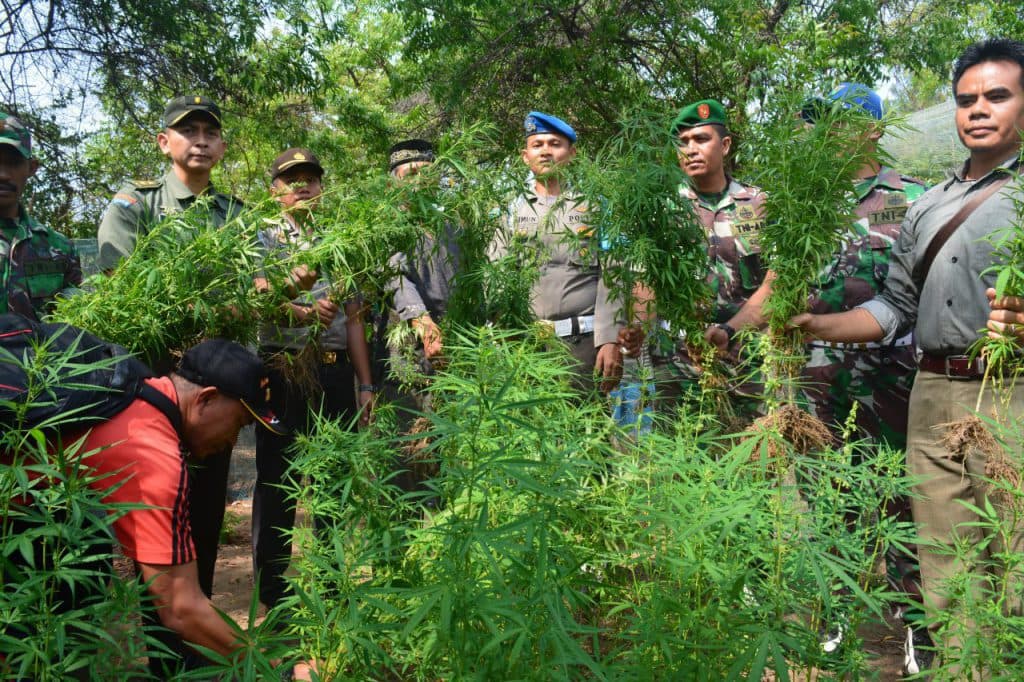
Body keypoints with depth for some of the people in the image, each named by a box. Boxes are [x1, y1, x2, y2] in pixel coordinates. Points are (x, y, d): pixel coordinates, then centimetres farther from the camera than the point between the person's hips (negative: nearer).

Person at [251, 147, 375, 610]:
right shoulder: (264, 238, 5)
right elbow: (262, 299, -14)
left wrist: (365, 384, 11)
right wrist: (302, 312, -36)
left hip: (337, 371, 4)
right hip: (284, 368, -4)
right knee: (277, 481, 2)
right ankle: (273, 596, 14)